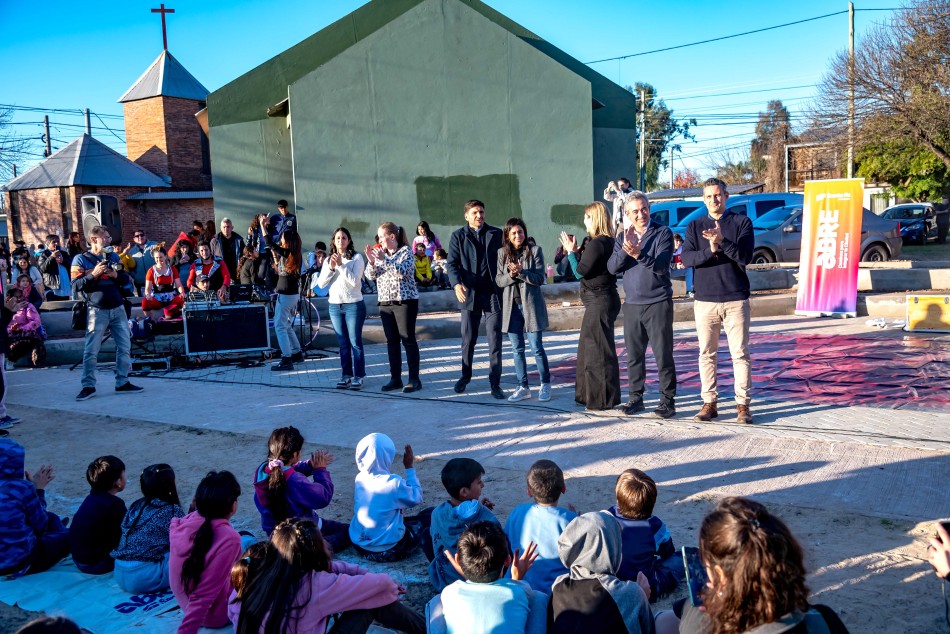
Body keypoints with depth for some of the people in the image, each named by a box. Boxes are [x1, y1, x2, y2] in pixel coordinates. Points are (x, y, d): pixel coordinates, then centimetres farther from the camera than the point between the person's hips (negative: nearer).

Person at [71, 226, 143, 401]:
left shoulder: (113, 256, 13)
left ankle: (122, 383, 14)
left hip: (118, 309, 5)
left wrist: (116, 275, -7)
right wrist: (93, 274, -21)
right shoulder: (81, 259, -2)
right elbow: (76, 286, -9)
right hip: (97, 311, -5)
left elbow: (126, 279, 14)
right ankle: (88, 386, 6)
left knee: (124, 347, 6)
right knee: (91, 351, -2)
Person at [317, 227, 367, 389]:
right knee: (343, 344, 8)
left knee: (355, 342, -2)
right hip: (335, 306, 5)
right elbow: (321, 284, 3)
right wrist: (331, 268, -11)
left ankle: (358, 376, 3)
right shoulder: (329, 260, 11)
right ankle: (346, 376, 14)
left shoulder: (356, 258, -4)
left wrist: (341, 265, -17)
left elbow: (354, 281, -15)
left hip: (353, 305, -4)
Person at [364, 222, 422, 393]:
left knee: (408, 339, -4)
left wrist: (384, 260, -23)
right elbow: (371, 276, 8)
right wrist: (371, 261, -9)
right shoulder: (380, 253, 13)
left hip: (405, 301, -6)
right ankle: (395, 378, 13)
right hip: (385, 302, 6)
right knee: (391, 341, 7)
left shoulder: (405, 251, -4)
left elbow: (404, 271, -19)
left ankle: (414, 379, 0)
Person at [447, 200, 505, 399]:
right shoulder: (458, 236, 6)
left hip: (493, 293, 0)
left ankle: (495, 383, 6)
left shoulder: (496, 234, 7)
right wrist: (457, 284, -20)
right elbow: (452, 263, -2)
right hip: (469, 293, 1)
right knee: (468, 339, 11)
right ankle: (465, 376, 30)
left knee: (495, 340, -1)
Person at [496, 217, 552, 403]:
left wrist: (521, 272, -20)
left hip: (531, 305, -3)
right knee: (517, 349, 7)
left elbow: (540, 278, -7)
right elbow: (498, 280, 3)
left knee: (536, 347, 0)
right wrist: (511, 275, -16)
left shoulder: (534, 250, -1)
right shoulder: (502, 253, 7)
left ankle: (545, 384, 15)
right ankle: (523, 387, 16)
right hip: (511, 306, 3)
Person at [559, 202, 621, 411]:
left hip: (599, 302, -11)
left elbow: (580, 272, -17)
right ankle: (590, 395, 27)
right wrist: (575, 251, 11)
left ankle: (604, 399, 4)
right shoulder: (609, 242, 12)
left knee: (598, 351, -3)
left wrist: (571, 251, -4)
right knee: (589, 349, 18)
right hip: (602, 301, 11)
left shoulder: (597, 243, -18)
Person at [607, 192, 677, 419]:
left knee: (663, 354, -2)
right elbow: (612, 268, -2)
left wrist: (639, 254, -30)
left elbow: (661, 265, -15)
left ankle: (668, 400, 6)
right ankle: (636, 397, 19)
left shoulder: (663, 233, -2)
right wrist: (625, 249, -18)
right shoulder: (622, 237, 11)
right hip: (632, 304, 4)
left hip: (658, 304, -4)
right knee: (633, 355, 9)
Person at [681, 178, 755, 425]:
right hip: (705, 299, 2)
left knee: (740, 354, 0)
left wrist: (722, 242, -21)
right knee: (706, 354, 6)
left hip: (736, 299, -2)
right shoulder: (695, 226, 10)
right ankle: (710, 402, 14)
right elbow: (687, 258, -4)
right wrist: (710, 250, -20)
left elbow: (745, 257, -8)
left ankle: (743, 404, 6)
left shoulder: (742, 222, 4)